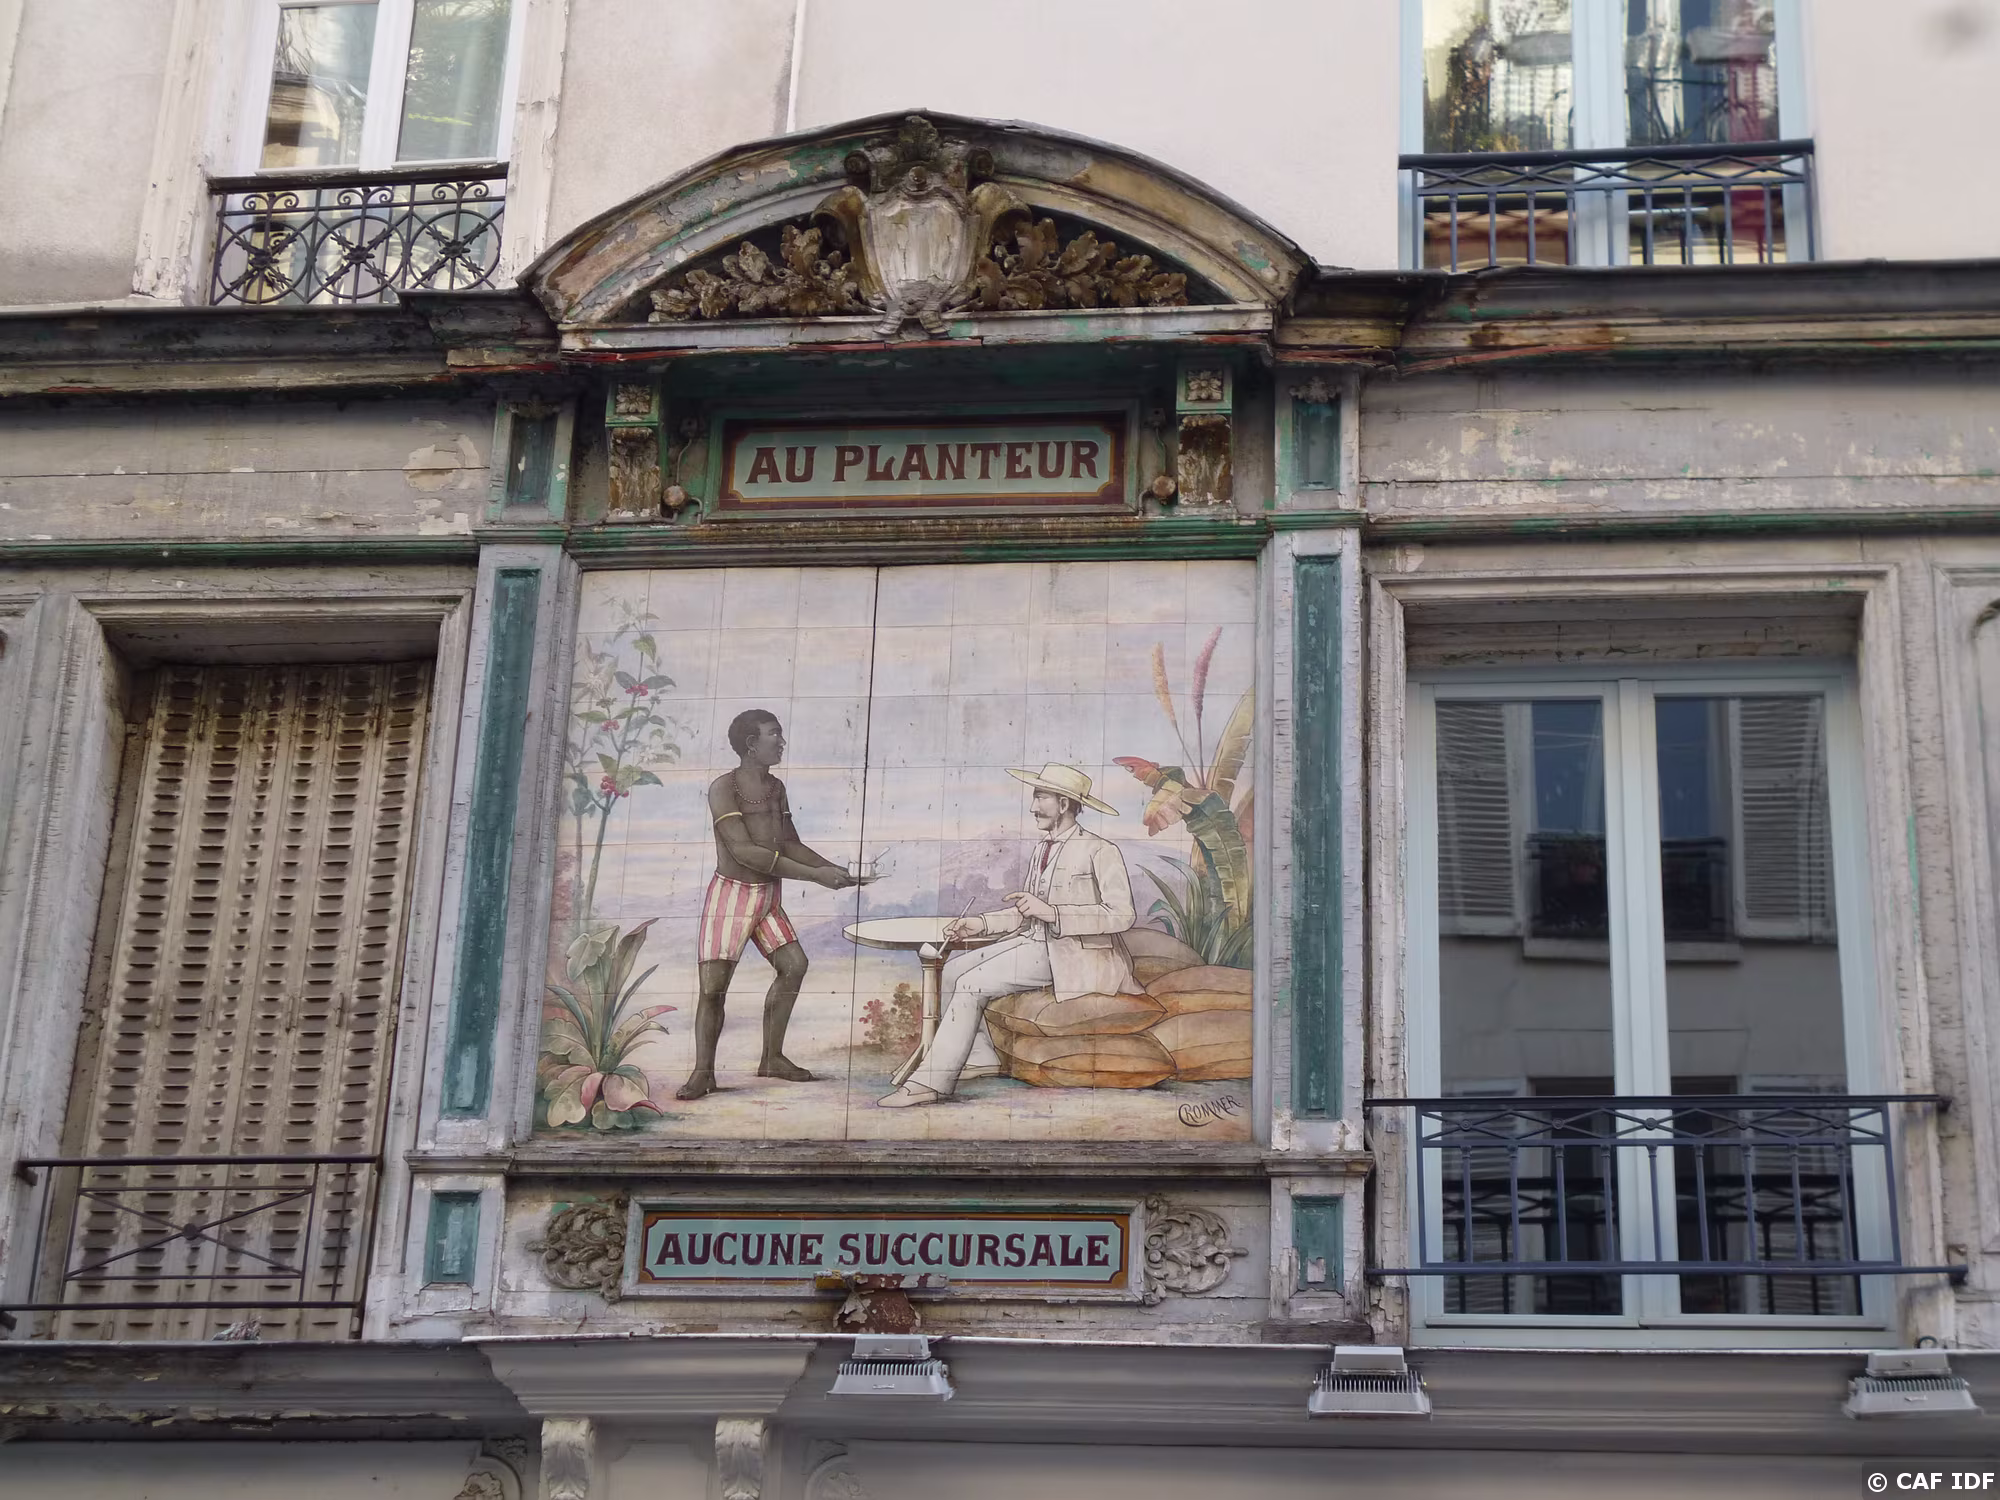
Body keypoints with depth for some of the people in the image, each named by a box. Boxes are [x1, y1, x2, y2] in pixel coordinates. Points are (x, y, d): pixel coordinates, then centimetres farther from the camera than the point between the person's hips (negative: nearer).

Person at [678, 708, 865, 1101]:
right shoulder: (724, 788, -16)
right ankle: (703, 1072, 2)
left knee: (793, 964, -3)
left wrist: (834, 869, -1)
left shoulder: (776, 788, 8)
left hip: (769, 897, 7)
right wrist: (815, 875, -25)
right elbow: (744, 851, -24)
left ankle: (772, 1058, 8)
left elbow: (790, 844, 15)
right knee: (714, 984, -9)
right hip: (731, 894, -7)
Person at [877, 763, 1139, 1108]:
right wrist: (982, 923, 2)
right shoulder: (1042, 850, 16)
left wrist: (1051, 912, -23)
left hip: (1073, 954, -9)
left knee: (972, 983, -18)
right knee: (954, 970, -3)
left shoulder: (1100, 851, -11)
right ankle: (937, 1062, 1)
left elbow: (1122, 914, -20)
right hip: (1034, 942, 9)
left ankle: (931, 1082, -13)